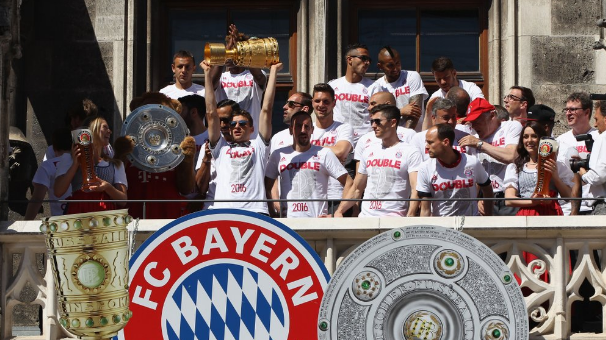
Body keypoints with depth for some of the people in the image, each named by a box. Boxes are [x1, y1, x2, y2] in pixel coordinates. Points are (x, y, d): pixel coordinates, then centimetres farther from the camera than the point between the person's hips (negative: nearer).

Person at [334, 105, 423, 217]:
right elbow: (356, 189, 22)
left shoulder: (411, 153, 0)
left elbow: (416, 190, -10)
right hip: (365, 217, 5)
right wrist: (339, 211, 8)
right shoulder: (369, 151, 19)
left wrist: (409, 218, -25)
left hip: (393, 216, -5)